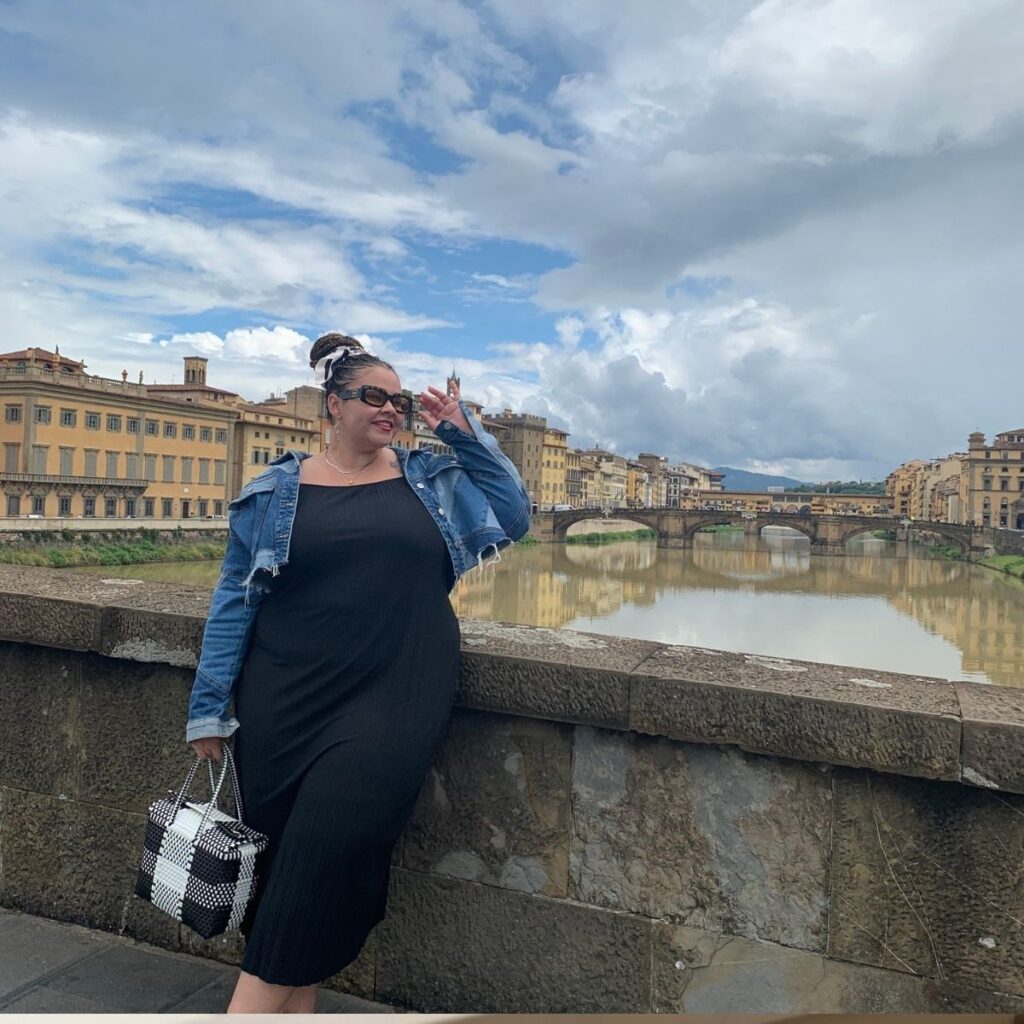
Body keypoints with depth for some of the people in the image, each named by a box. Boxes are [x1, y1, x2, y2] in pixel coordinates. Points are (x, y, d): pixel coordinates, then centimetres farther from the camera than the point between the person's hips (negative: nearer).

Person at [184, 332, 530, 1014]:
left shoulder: (434, 478, 12)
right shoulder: (276, 491, 7)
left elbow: (516, 515, 9)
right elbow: (235, 599, 7)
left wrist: (466, 433, 4)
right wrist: (210, 707, 3)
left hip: (397, 696, 0)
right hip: (287, 700, 1)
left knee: (331, 838, -15)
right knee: (283, 849, 2)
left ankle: (255, 1003, 1)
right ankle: (294, 1003, 22)